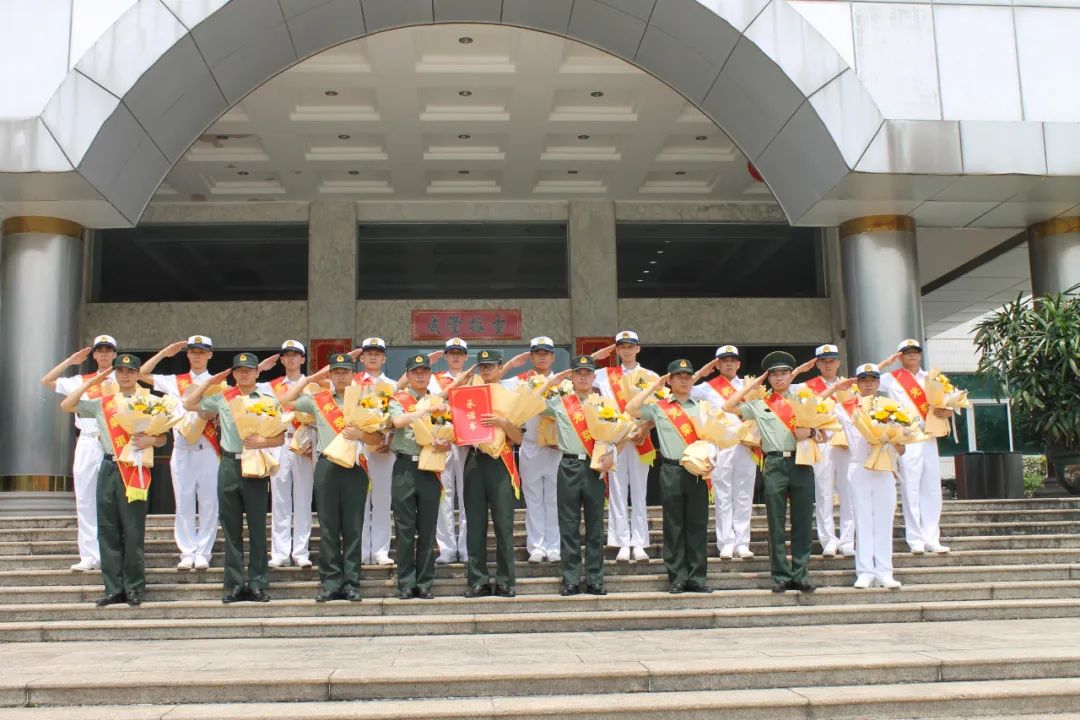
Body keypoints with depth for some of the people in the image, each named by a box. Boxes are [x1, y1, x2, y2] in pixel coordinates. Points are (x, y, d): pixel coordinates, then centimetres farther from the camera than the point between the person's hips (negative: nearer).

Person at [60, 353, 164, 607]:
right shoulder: (102, 403, 14)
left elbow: (162, 438, 6)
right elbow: (66, 406, 9)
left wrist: (151, 440, -17)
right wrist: (90, 382, 7)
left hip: (135, 469, -4)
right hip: (108, 468, 4)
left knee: (133, 531, -3)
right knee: (108, 529, 4)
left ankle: (134, 588, 5)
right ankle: (114, 589, 11)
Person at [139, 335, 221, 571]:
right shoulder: (175, 382, 11)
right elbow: (142, 374, 9)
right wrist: (164, 353, 6)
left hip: (208, 449, -2)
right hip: (182, 449, 2)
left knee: (208, 501, -1)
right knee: (184, 501, 3)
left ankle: (203, 552, 5)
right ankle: (187, 552, 9)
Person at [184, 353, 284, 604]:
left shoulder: (269, 401, 3)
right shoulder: (222, 399, 9)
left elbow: (280, 439, 2)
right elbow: (189, 404, 16)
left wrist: (262, 441, -18)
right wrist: (210, 381, 9)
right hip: (229, 465, 2)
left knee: (257, 527, 2)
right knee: (231, 528, 5)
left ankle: (257, 584, 8)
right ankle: (235, 585, 12)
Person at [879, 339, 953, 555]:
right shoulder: (892, 379, 5)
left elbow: (946, 405, 18)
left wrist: (947, 412, -5)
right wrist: (885, 363, -7)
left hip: (930, 438, 4)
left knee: (932, 488, 4)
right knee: (910, 489, -5)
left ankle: (932, 539, 9)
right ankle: (915, 540, -1)